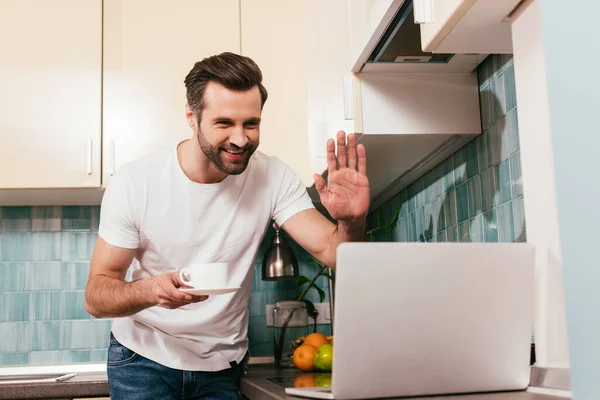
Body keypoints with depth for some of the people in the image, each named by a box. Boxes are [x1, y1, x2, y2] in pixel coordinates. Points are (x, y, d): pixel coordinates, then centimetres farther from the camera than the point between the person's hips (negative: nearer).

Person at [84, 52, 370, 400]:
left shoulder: (273, 178, -12)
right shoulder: (135, 183, -18)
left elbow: (330, 250, -18)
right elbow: (96, 298, -15)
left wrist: (351, 223, -40)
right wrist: (150, 290, -36)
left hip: (222, 367, 2)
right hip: (144, 358, -2)